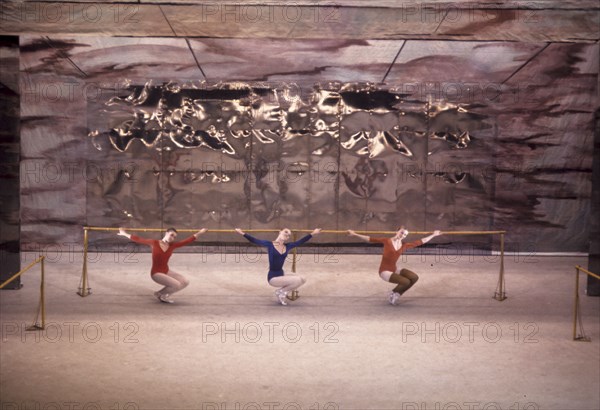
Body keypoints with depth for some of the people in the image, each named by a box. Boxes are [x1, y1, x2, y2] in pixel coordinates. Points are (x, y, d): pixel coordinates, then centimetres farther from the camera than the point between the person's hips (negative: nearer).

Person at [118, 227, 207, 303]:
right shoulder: (154, 243, -10)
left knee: (185, 282, -5)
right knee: (177, 285, -23)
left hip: (167, 271, 6)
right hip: (156, 273, -6)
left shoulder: (173, 245, 1)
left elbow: (187, 241, -3)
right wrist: (125, 234, -4)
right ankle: (161, 294, 7)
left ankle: (164, 294, 11)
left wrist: (199, 233, -10)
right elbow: (139, 240, -6)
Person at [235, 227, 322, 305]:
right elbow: (254, 241, -15)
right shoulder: (269, 244, -8)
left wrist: (313, 233, 5)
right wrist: (243, 233, -27)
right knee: (298, 280, -19)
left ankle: (282, 292, 11)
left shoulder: (287, 247, 5)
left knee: (302, 280, -4)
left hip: (281, 274, 7)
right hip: (273, 277, -7)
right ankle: (281, 292, 4)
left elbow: (301, 241, 8)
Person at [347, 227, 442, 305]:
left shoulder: (404, 246, 4)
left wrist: (433, 235, 16)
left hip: (395, 270, 6)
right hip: (384, 271, -6)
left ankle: (396, 294, 6)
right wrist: (355, 234, -20)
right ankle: (392, 294, 7)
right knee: (406, 282, -24)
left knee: (414, 277, -13)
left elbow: (420, 242, 12)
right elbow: (371, 239, -13)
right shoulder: (387, 241, -10)